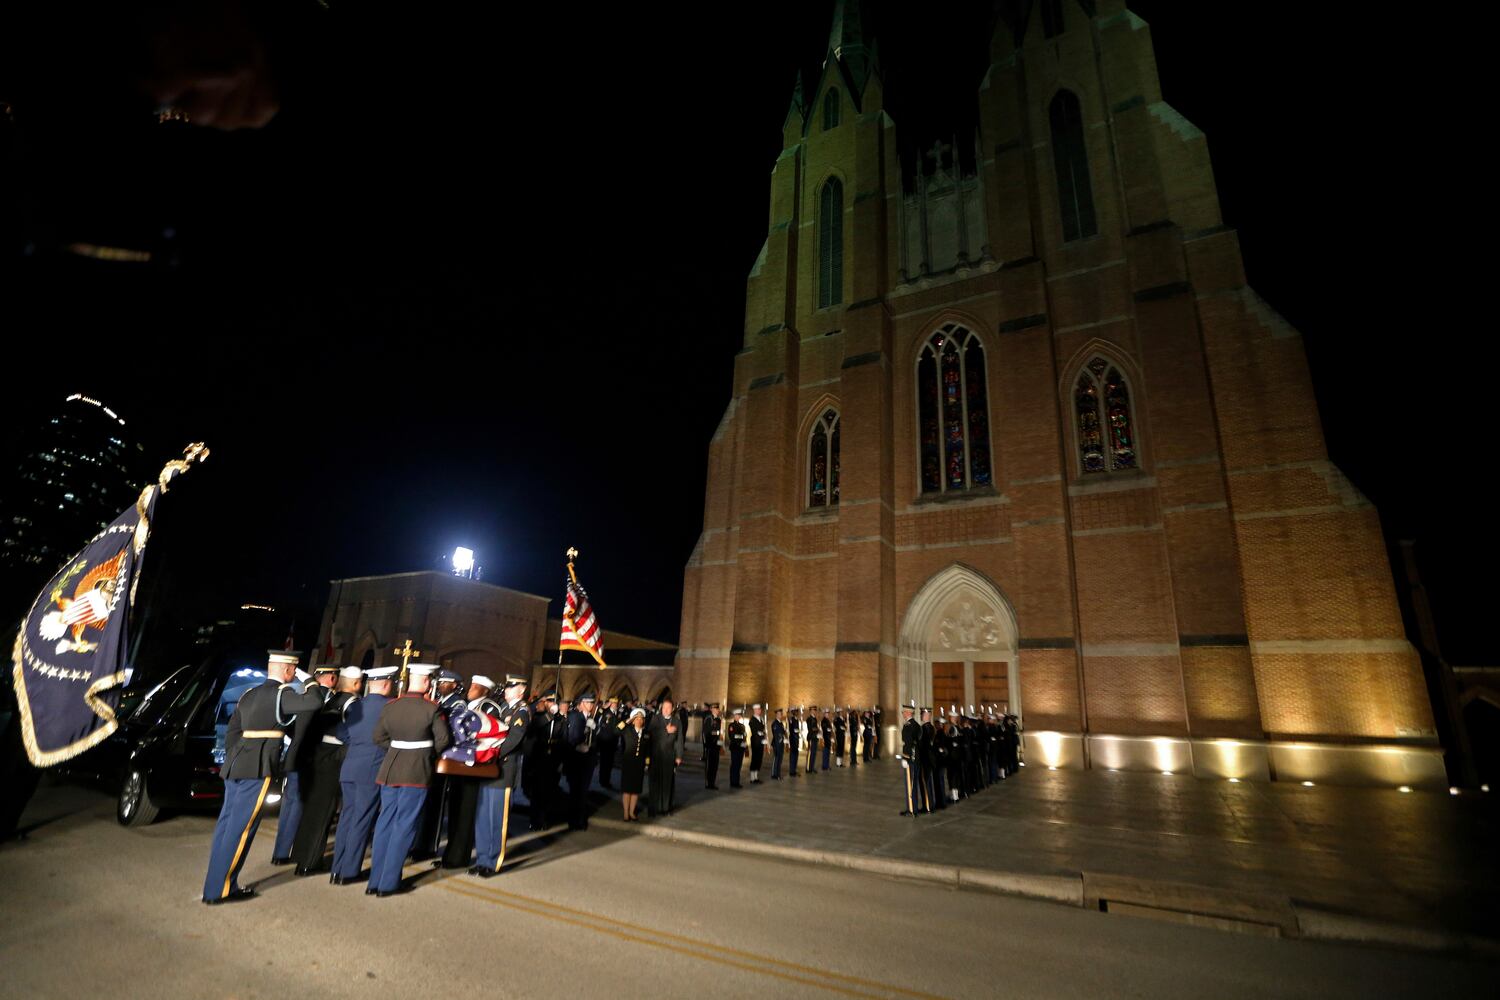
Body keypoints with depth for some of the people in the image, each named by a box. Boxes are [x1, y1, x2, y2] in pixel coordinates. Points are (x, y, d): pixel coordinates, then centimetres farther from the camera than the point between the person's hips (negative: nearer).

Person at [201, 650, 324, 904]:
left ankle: (216, 883, 22)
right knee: (240, 828, -1)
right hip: (258, 769, -9)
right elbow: (315, 703, -26)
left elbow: (232, 731, 18)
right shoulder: (282, 693, -11)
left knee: (227, 824, 14)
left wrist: (234, 760, 25)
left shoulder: (249, 694, 15)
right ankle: (219, 889, 4)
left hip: (236, 766, 9)